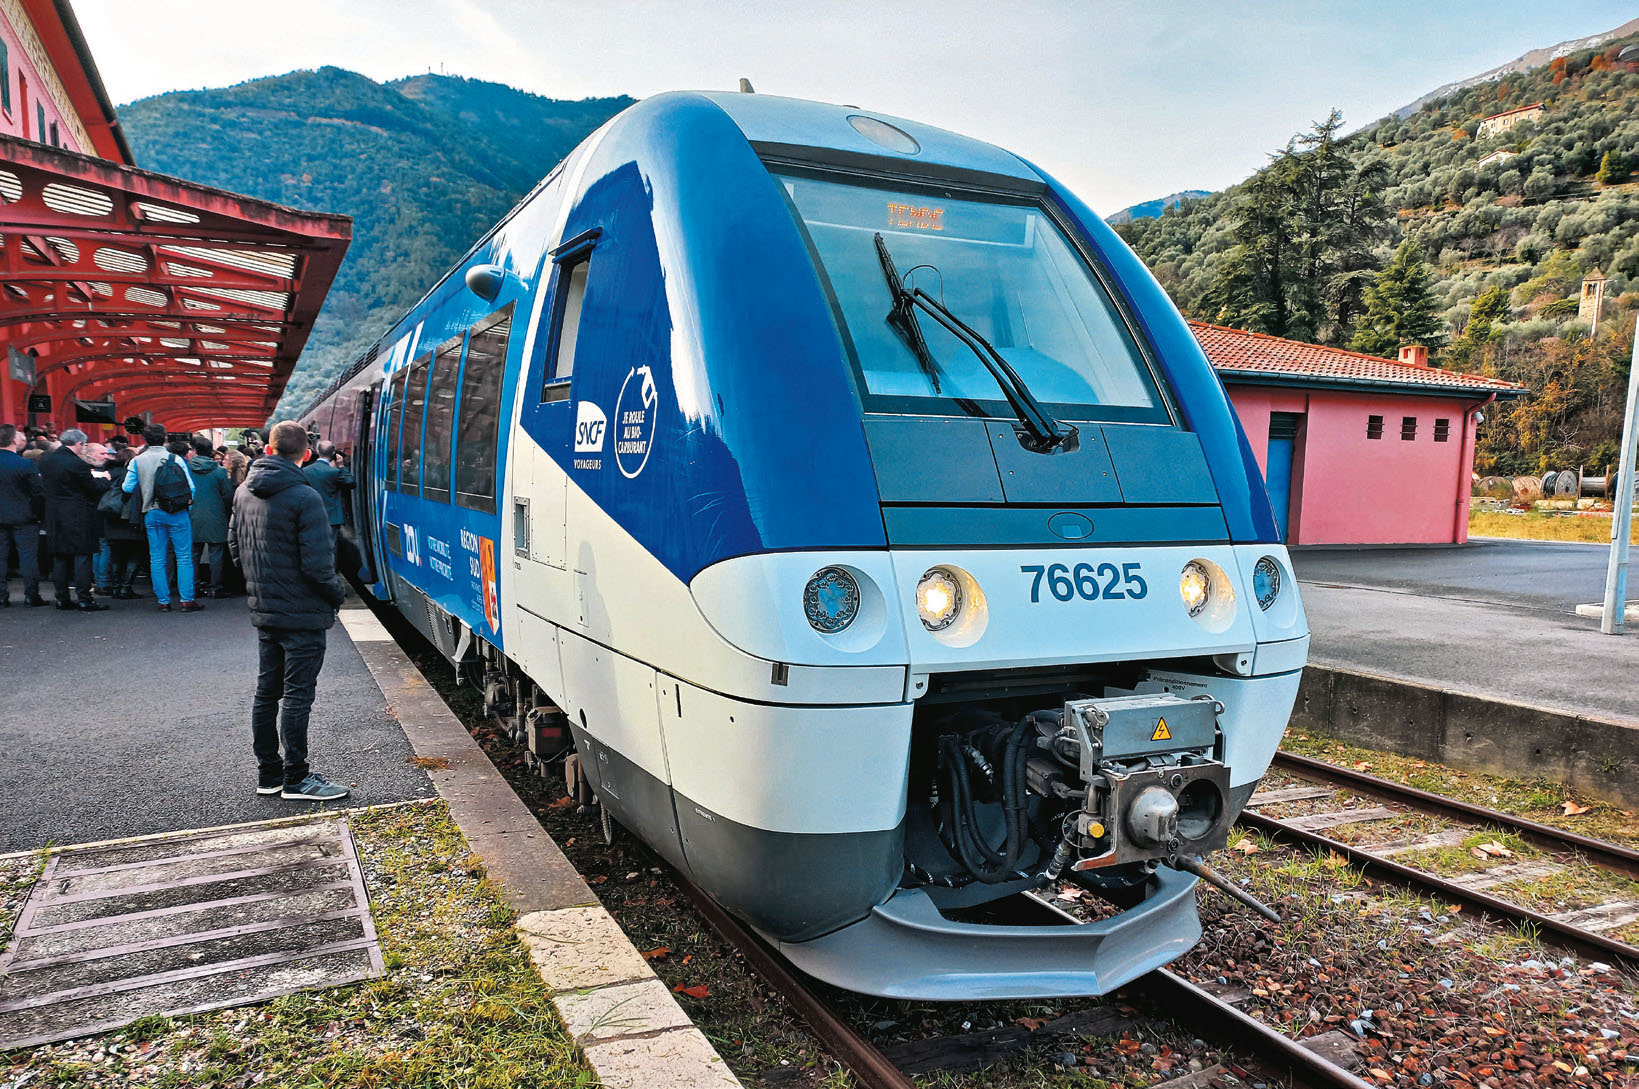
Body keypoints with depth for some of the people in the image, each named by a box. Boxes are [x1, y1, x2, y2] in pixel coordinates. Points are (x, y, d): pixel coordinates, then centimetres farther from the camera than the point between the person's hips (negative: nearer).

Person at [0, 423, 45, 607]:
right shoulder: (26, 465, -14)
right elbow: (39, 493, -11)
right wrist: (40, 514, 1)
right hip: (24, 517, -4)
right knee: (28, 556, 2)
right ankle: (31, 595, 4)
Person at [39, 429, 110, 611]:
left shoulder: (45, 460, 5)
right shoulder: (77, 464, -17)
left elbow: (44, 482, 16)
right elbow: (95, 488, -12)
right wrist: (105, 480, 7)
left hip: (54, 518, 7)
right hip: (78, 518, -7)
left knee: (59, 558, 12)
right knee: (82, 557, -2)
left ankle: (62, 598, 17)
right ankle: (85, 599, -1)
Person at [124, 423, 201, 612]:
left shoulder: (137, 461, 0)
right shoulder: (175, 459, -5)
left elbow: (128, 487, 4)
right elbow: (190, 487, -7)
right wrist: (187, 504, 9)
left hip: (152, 513, 2)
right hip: (177, 513, -2)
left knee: (157, 559, 9)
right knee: (184, 557, 2)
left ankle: (163, 601, 9)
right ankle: (187, 600, -2)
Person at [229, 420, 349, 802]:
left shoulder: (244, 492, 6)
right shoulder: (304, 498, -19)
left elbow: (235, 546, 16)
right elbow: (317, 565, -21)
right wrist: (338, 593, -4)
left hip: (263, 610, 8)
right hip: (302, 614, -8)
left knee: (267, 691, 14)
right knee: (296, 695, -1)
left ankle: (268, 773, 24)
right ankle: (295, 779, 7)